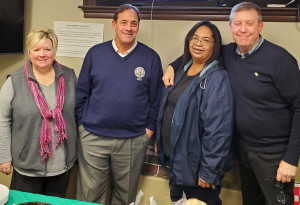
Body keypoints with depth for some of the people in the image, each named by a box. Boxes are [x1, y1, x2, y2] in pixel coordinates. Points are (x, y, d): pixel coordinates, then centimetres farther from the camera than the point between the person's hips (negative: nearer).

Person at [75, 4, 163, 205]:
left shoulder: (151, 57, 0)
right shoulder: (95, 53, 3)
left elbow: (157, 98, 3)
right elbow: (81, 93, 7)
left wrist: (150, 128, -2)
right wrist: (81, 123, 2)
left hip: (133, 141, 0)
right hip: (93, 137, 1)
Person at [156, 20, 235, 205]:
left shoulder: (217, 78, -18)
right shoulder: (183, 70, 8)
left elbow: (218, 130, -22)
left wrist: (209, 172, -22)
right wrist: (159, 141, 17)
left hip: (195, 165, -7)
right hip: (174, 158, 8)